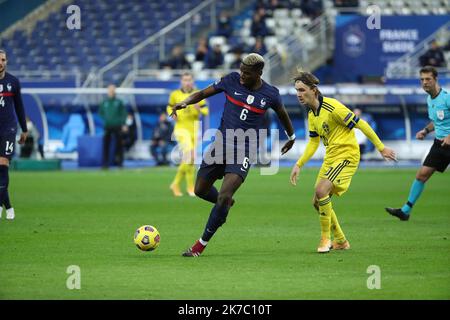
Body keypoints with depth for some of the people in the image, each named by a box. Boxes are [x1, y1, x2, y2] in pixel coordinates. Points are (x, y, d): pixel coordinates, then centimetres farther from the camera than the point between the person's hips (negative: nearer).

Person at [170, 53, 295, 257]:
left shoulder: (270, 94, -5)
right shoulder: (232, 81, -5)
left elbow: (282, 114, 16)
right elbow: (204, 93, 3)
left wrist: (291, 137, 32)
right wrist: (185, 102, -17)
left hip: (243, 151, -3)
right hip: (220, 144, 3)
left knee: (224, 197, -18)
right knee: (201, 190, 10)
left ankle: (202, 244, -6)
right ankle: (226, 203, 44)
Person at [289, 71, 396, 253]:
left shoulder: (332, 107, -19)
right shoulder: (311, 115, 8)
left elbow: (361, 125, -15)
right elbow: (313, 143, 19)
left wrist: (381, 148, -13)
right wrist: (298, 165, 12)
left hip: (347, 155, -9)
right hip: (330, 157, 9)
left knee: (321, 191, -25)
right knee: (318, 202, 7)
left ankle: (325, 239, -11)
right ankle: (340, 241, 23)